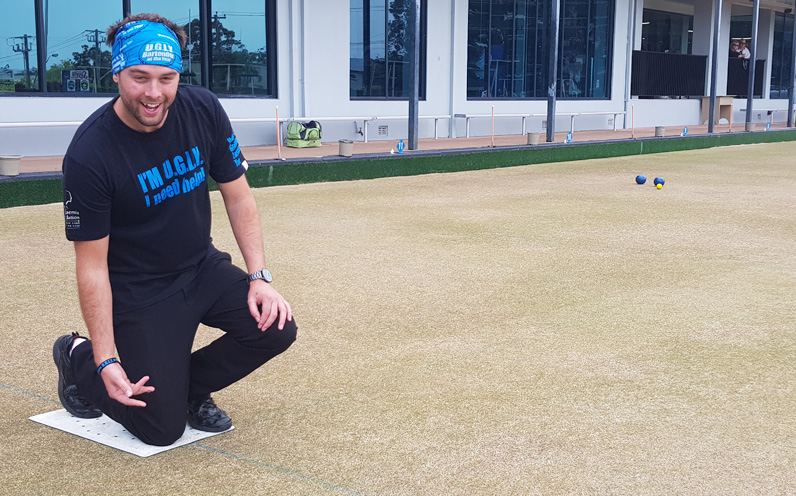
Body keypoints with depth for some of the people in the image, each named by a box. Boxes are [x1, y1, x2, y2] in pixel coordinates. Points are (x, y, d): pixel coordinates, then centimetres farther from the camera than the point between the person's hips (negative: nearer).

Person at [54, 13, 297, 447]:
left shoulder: (203, 110, -11)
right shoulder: (88, 155, -25)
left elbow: (237, 196, -1)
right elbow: (92, 265, -19)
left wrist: (258, 277, -10)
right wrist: (106, 362, -21)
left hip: (202, 268, 5)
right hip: (137, 292, -5)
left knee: (275, 327, -17)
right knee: (162, 429, -4)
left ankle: (189, 387, 12)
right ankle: (77, 357, 24)